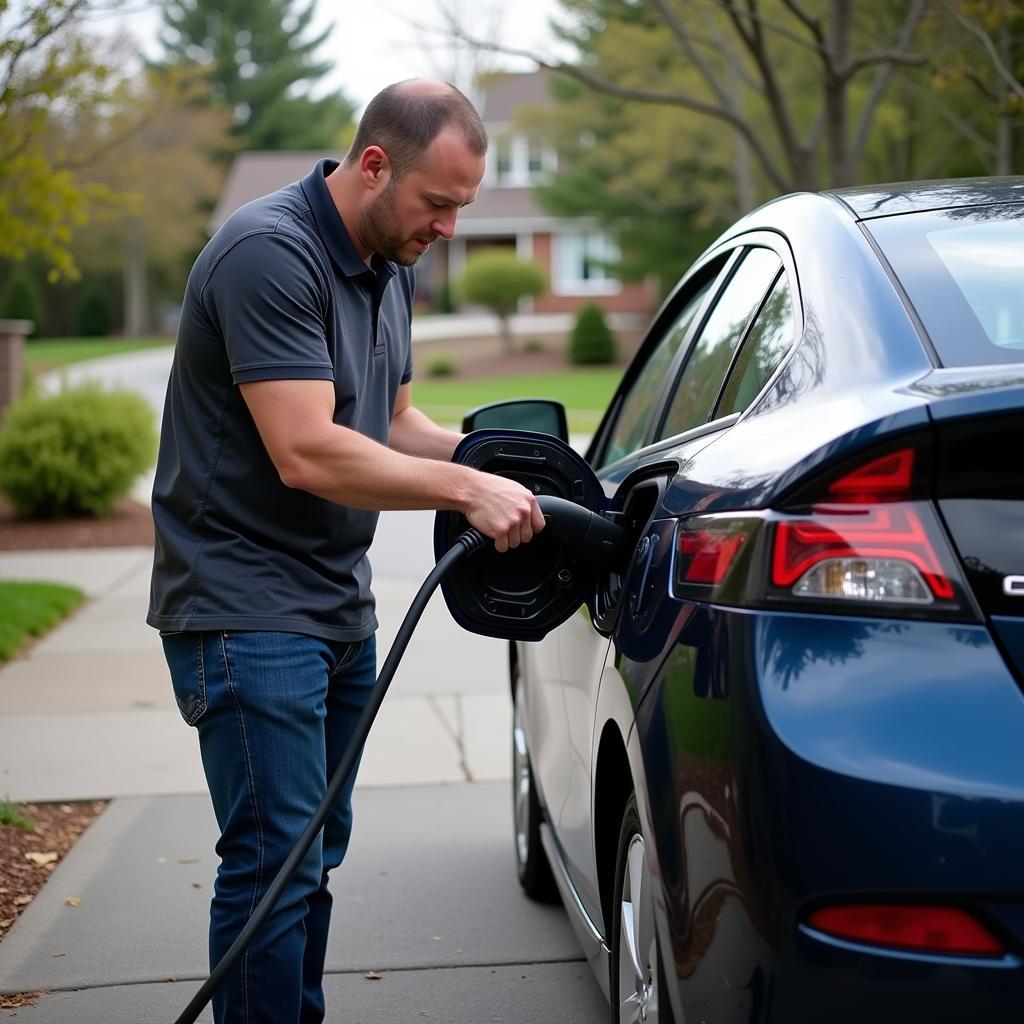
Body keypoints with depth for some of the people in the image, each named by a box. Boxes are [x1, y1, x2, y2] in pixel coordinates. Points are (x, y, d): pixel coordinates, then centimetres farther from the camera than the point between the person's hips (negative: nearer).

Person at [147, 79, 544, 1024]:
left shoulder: (392, 265, 10)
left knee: (317, 850, 15)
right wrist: (466, 489, -23)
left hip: (339, 608, 9)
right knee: (273, 859, -9)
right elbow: (306, 453, -27)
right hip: (245, 608, -9)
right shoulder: (269, 254, -20)